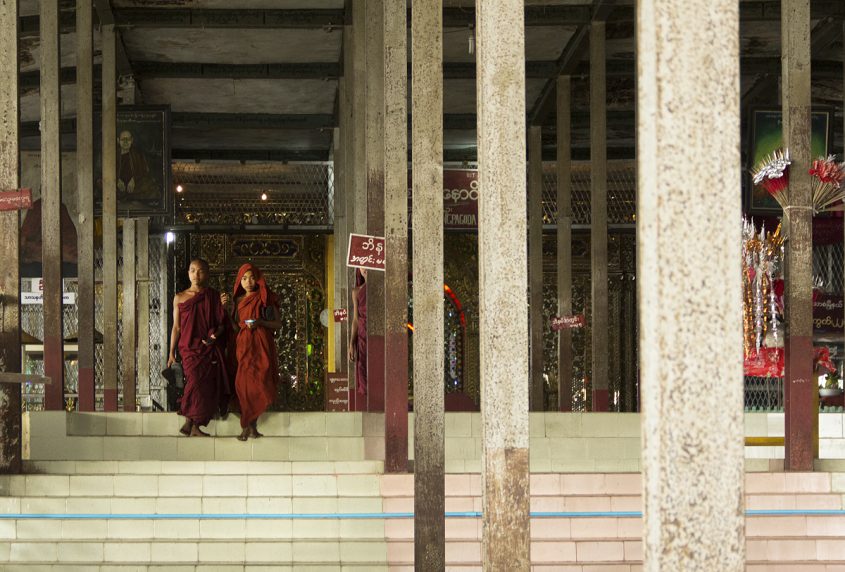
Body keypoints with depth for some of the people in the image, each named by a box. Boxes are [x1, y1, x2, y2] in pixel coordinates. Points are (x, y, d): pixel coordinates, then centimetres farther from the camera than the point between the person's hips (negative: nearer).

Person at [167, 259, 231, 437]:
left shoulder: (214, 297, 9)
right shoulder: (180, 298, 9)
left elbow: (222, 322, 7)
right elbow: (176, 327, 10)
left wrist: (215, 334, -14)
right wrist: (171, 353, 6)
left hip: (210, 349, 2)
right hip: (189, 347, -2)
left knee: (208, 385, -4)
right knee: (195, 381, -19)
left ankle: (195, 426, 1)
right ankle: (190, 422, -14)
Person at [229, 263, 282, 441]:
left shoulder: (266, 299, 4)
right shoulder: (238, 300, 15)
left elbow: (278, 324, 4)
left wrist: (260, 322, -13)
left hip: (262, 345, -3)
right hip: (244, 344, 3)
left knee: (259, 383, -11)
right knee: (244, 383, -8)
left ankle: (251, 425, -7)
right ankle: (248, 426, -7)